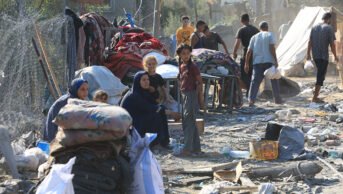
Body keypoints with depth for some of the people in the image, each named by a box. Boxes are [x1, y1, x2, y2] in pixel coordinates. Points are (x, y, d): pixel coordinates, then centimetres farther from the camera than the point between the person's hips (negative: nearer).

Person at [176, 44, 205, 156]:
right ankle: (196, 147, 17)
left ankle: (188, 148, -15)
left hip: (191, 94, -8)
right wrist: (181, 94, 16)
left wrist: (201, 99, -10)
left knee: (188, 121, -12)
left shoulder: (193, 66, -9)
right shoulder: (181, 67, 13)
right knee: (191, 122, 11)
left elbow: (200, 82, -8)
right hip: (183, 94, 8)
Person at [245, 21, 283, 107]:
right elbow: (272, 48, -9)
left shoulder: (254, 37, 15)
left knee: (255, 81, -6)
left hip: (257, 62, 2)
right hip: (269, 61, -2)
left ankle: (251, 100, -23)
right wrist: (276, 61, -10)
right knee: (274, 80, 14)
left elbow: (249, 52, 8)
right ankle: (277, 99, 22)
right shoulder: (270, 35, 5)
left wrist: (247, 64, 12)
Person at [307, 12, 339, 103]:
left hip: (315, 55, 6)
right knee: (321, 76, -4)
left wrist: (308, 54, 13)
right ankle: (315, 97, -7)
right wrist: (335, 56, 1)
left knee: (320, 73, 23)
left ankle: (316, 91, 17)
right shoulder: (329, 28, -7)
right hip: (324, 56, -6)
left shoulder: (314, 27, 9)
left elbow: (310, 42, 8)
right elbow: (332, 44, -8)